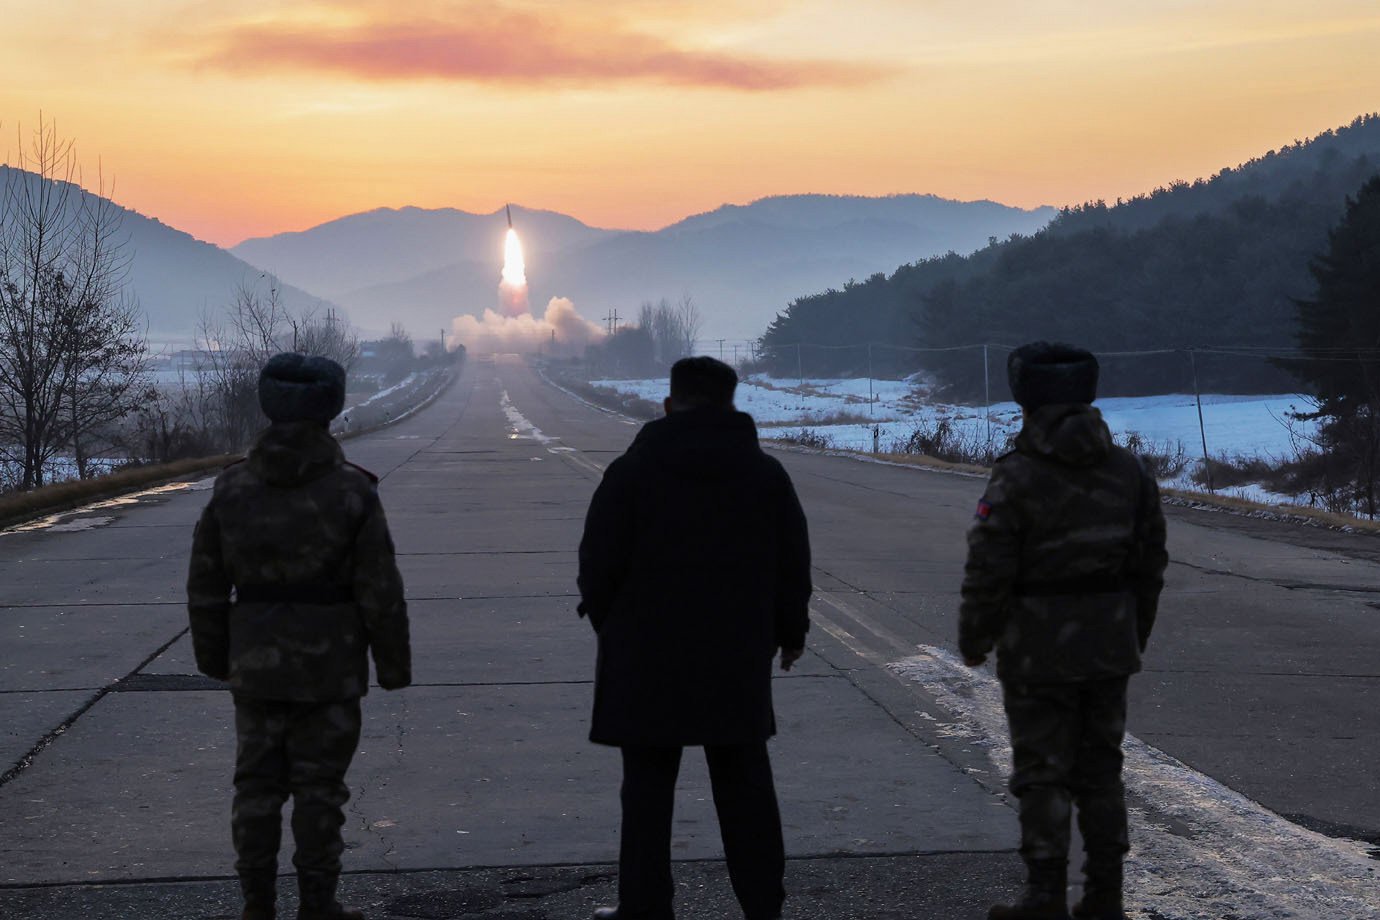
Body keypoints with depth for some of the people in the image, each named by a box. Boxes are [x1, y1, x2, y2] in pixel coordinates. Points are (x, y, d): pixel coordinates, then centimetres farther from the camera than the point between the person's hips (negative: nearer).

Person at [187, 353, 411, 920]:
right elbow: (380, 591, -10)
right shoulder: (351, 491, -11)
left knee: (257, 783, 11)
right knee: (319, 784, 6)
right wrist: (393, 663, 0)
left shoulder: (233, 489, -2)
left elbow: (205, 585, 4)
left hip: (255, 663, 3)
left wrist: (214, 657, 16)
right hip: (329, 664, -3)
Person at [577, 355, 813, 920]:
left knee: (648, 787, 5)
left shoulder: (631, 472, -7)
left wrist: (608, 622, 11)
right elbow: (792, 566, 5)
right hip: (738, 661, 2)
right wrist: (790, 633, 19)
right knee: (744, 785, 11)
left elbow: (599, 562, -7)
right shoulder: (767, 475, 1)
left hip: (647, 660, -2)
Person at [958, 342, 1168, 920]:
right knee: (1100, 769, 14)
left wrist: (973, 640, 0)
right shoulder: (1129, 471, 4)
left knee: (1042, 772, 2)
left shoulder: (1017, 479, -15)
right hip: (1110, 649, 5)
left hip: (1039, 649, -5)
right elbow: (1151, 563, 10)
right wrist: (1136, 635, 20)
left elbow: (988, 573, -14)